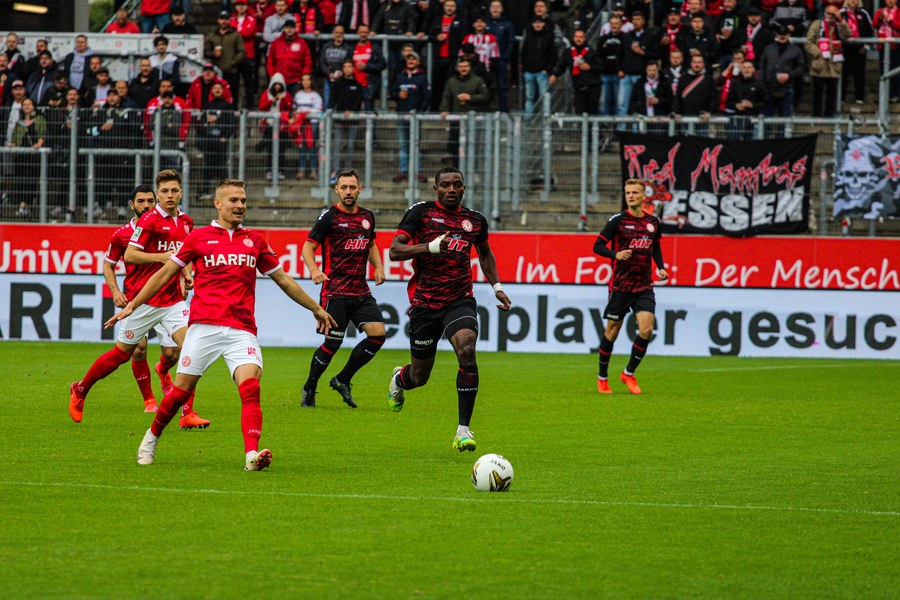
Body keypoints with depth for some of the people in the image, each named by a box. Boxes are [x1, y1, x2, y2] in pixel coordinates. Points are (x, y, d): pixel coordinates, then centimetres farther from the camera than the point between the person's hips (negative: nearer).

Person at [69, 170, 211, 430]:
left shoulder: (186, 222, 9)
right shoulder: (150, 220, -11)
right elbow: (129, 255, -16)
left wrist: (186, 275, 9)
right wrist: (163, 257, -23)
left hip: (173, 299, 5)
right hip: (146, 298, -5)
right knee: (122, 353, 5)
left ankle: (187, 413, -4)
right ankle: (80, 390, 29)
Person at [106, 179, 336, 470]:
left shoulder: (254, 241, 16)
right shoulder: (199, 237, 8)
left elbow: (283, 279, 26)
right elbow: (165, 273, 12)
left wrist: (315, 308, 30)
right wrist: (132, 305, 9)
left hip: (242, 329, 2)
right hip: (204, 325, -1)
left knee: (251, 387, -20)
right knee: (182, 389, 1)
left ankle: (252, 453, -31)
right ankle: (152, 437, 27)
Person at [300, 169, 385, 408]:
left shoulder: (367, 216, 12)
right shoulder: (329, 216, -5)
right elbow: (308, 247, -7)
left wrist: (379, 267, 10)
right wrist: (314, 270, -26)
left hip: (361, 291, 6)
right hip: (335, 291, -6)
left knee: (377, 334, -7)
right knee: (332, 343, -7)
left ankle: (342, 380, 9)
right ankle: (309, 388, 14)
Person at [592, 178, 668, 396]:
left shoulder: (652, 222, 7)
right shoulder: (617, 220, -6)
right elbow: (597, 246, -4)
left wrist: (661, 268, 8)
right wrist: (615, 254, -22)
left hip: (644, 286, 3)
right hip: (620, 285, -3)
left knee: (646, 330, -11)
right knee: (612, 332, 4)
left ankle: (629, 373, 7)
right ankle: (602, 377, 21)